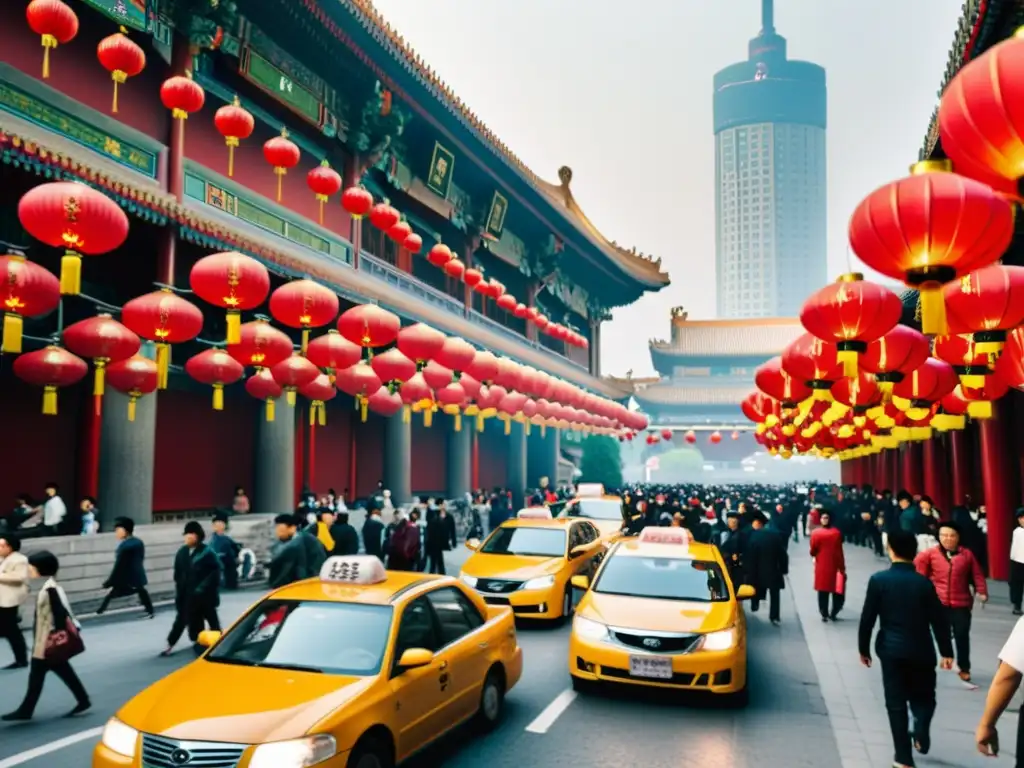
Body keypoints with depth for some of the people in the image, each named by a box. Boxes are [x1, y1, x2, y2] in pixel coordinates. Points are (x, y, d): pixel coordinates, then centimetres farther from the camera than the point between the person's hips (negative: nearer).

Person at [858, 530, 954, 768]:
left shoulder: (878, 580, -8)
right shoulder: (924, 582, -6)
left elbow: (867, 618, -6)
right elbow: (939, 620, -3)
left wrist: (864, 648, 6)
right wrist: (946, 652, 8)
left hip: (891, 650, -1)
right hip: (921, 650, 1)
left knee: (896, 702, 8)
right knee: (923, 696, 20)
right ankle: (921, 732, -6)